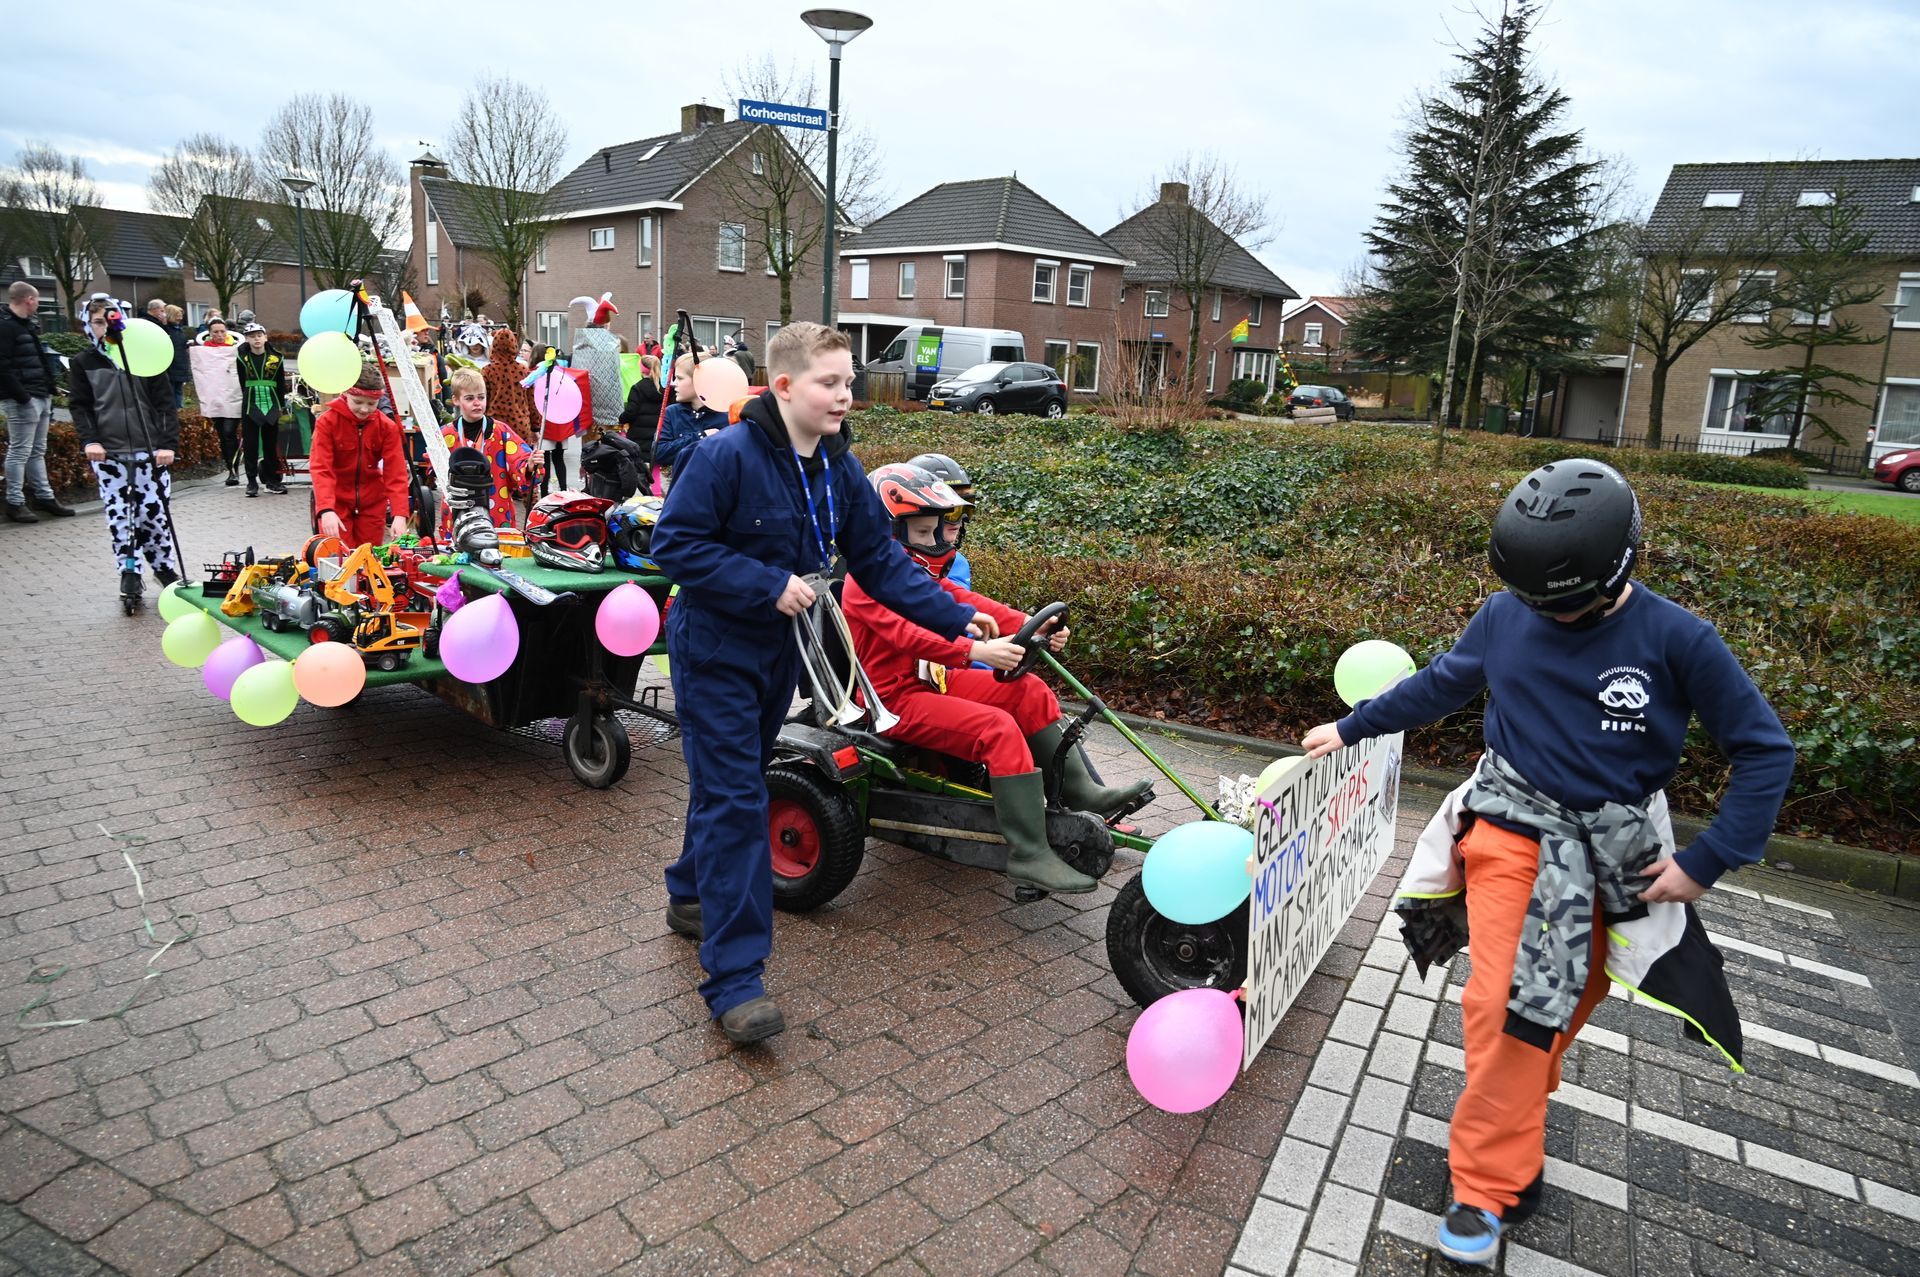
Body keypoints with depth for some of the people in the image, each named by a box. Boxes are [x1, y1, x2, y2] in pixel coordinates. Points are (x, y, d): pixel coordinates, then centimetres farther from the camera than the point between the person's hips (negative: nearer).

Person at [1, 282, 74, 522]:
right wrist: (23, 397, -20)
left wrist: (48, 390, 11)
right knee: (19, 452, -4)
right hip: (23, 400, -9)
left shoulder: (27, 325, 17)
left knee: (37, 451, 16)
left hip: (40, 397, 9)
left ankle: (44, 496, 25)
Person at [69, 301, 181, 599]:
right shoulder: (83, 363, 8)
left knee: (155, 513, 0)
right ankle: (129, 572, 10)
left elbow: (164, 403, 3)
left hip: (150, 451, -1)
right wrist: (90, 440, -8)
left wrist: (168, 443, -6)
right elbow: (79, 406, 8)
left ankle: (164, 567, 17)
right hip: (108, 454, 1)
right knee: (118, 517, 0)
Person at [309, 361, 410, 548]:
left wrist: (399, 514, -25)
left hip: (372, 503, 2)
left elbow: (396, 472, -13)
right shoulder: (327, 422, -12)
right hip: (336, 502, -2)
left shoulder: (387, 427, -7)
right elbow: (321, 468, -19)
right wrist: (326, 509, -34)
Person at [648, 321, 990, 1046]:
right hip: (715, 652, -7)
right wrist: (768, 584, -27)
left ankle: (691, 896, 44)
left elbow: (881, 560, 0)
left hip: (780, 650, 7)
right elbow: (675, 544, -22)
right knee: (734, 802, -10)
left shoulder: (840, 471, -1)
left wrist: (955, 619, -9)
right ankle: (734, 980, -4)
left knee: (735, 784, 21)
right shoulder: (727, 456, -21)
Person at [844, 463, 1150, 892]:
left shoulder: (921, 574, 15)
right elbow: (908, 635, -31)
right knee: (998, 729, -27)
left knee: (1029, 691, 3)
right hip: (897, 700, -10)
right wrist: (978, 651, -43)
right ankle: (1029, 855, -26)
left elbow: (966, 602, 4)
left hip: (931, 680, 10)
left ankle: (1078, 790, 7)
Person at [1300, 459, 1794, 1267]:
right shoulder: (1506, 616, -5)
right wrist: (1351, 729, 14)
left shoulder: (1674, 639, -12)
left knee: (1564, 1002, 11)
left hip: (1612, 850, 0)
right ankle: (1494, 1185, -1)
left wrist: (1707, 862, -11)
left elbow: (1764, 749, -6)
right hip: (1513, 828, 0)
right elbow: (1439, 686, 12)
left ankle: (1512, 1117, 34)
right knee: (1508, 1002, -12)